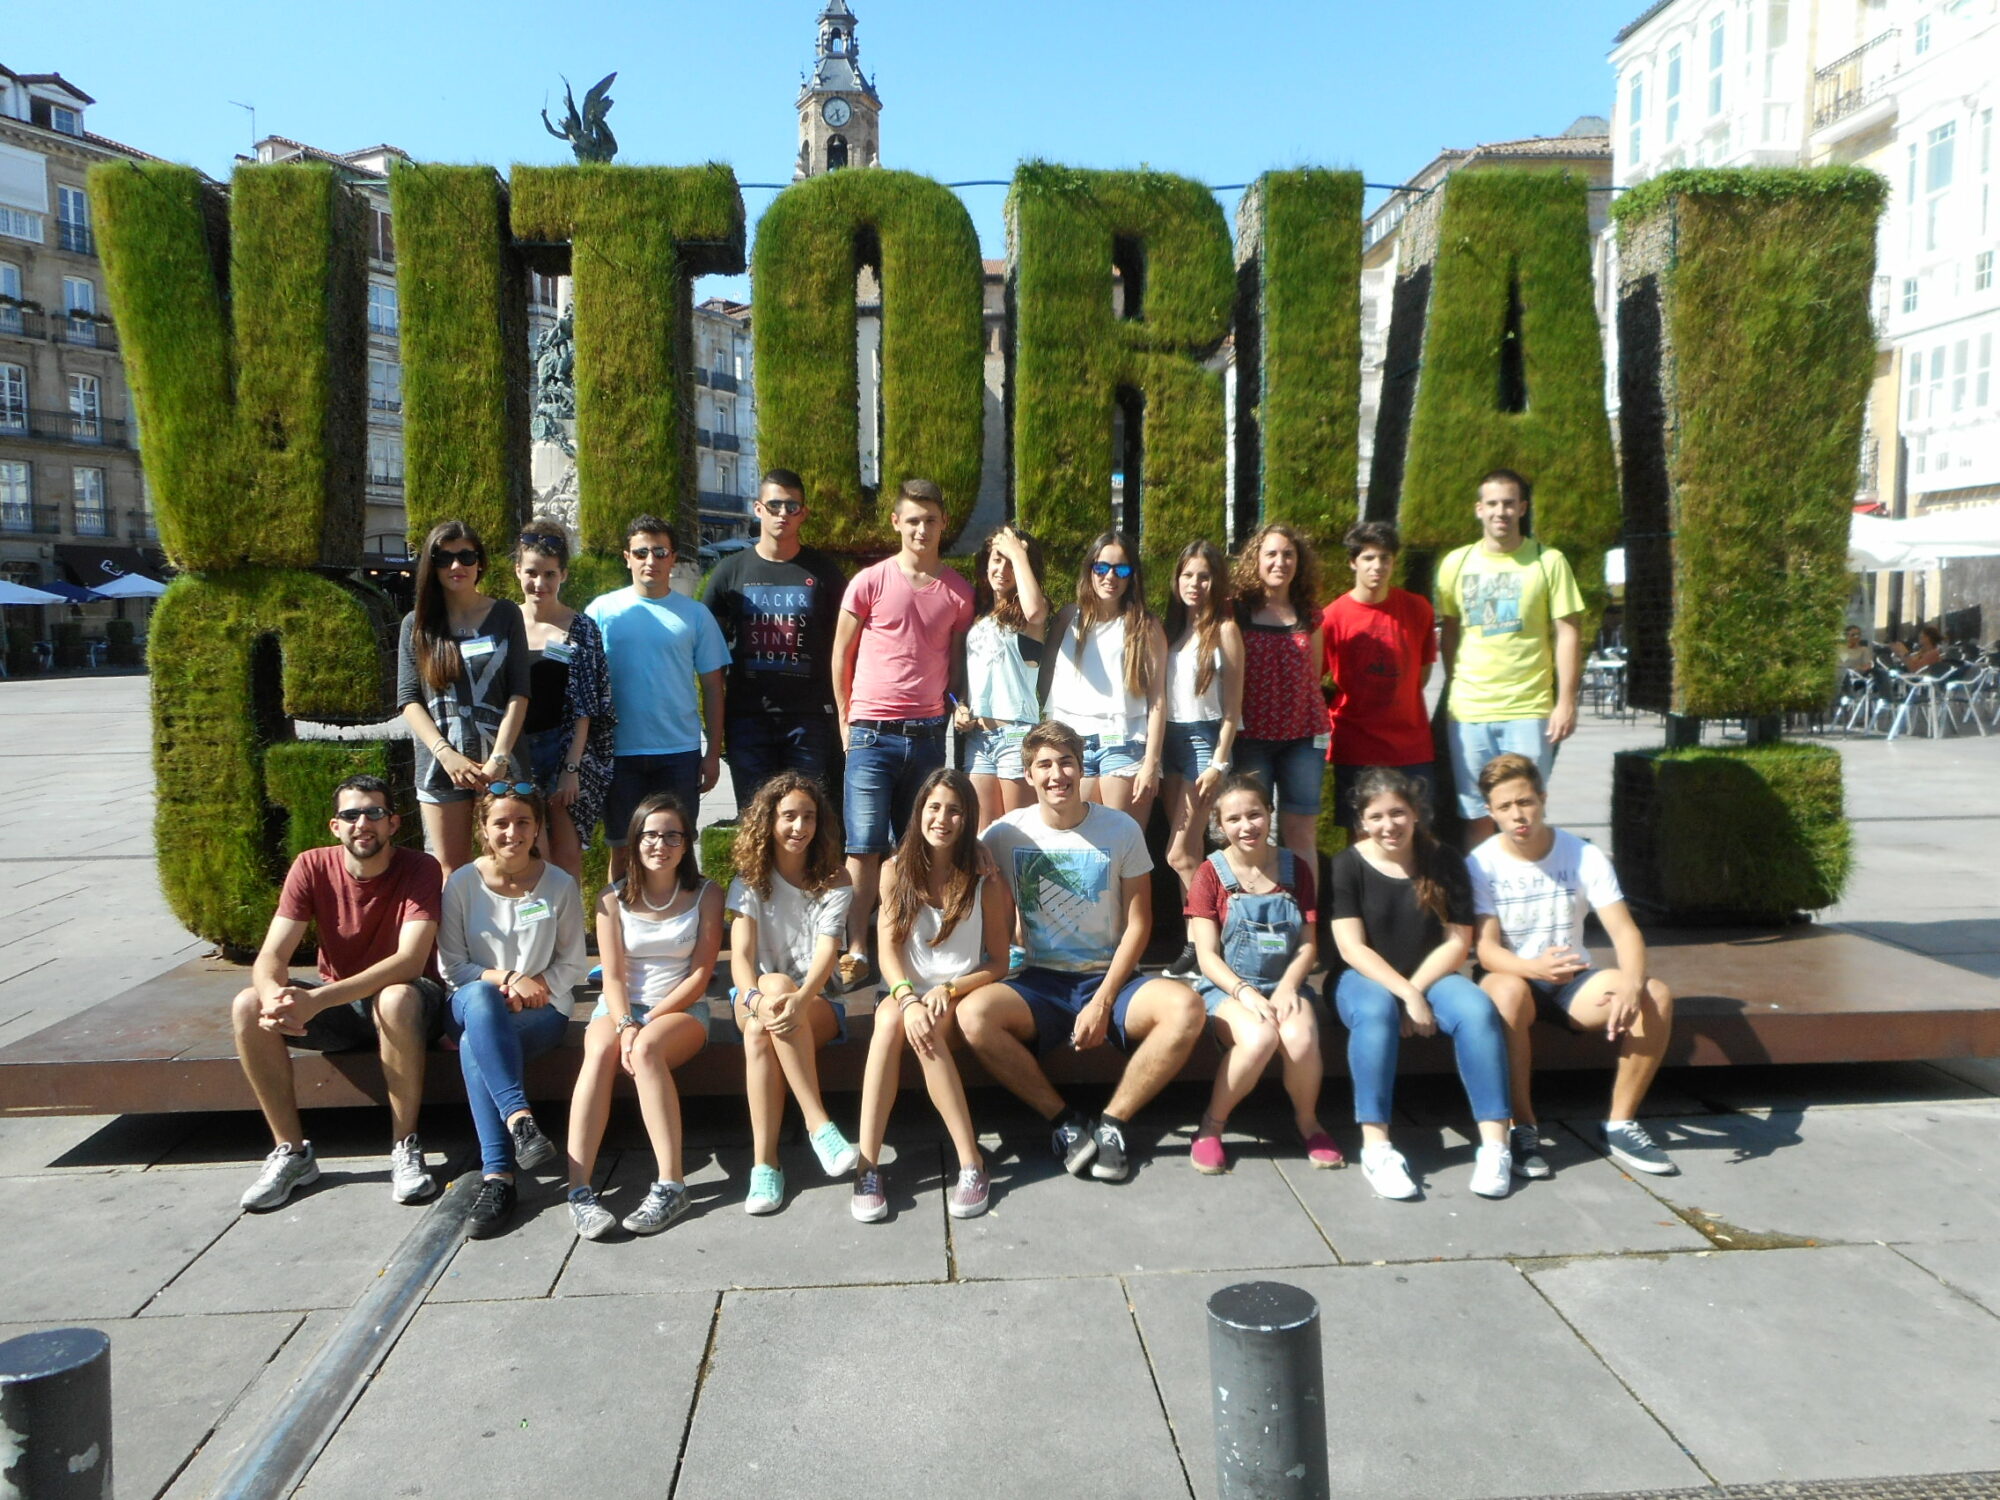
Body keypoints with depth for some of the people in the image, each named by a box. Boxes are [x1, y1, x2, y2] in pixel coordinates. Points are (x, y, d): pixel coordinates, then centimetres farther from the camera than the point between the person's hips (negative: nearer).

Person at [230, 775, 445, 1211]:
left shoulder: (419, 869, -18)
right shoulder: (312, 868, -8)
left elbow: (410, 961, -30)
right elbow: (271, 956, -14)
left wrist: (316, 1000, -40)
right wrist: (274, 997, -40)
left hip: (401, 1005, -4)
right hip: (338, 1006, 4)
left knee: (397, 997, -38)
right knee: (247, 1006, -21)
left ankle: (405, 1147, -22)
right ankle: (291, 1151, -9)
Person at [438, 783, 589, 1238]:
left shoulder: (559, 885, 1)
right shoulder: (462, 883, 2)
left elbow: (572, 965, 4)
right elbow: (452, 966, 1)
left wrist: (533, 988, -13)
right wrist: (508, 978, -15)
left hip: (542, 1010, -1)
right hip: (474, 1007, 1)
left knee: (475, 1047, -34)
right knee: (479, 996, -38)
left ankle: (497, 1175, -36)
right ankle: (519, 1118, -47)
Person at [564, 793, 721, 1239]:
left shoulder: (706, 895, 2)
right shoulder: (614, 899, 5)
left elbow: (700, 974, -4)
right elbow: (613, 976, -2)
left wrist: (646, 1025, -13)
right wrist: (626, 1024, -22)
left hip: (682, 1009, -1)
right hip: (619, 1006, 2)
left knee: (647, 1048, -35)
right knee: (600, 1051, -33)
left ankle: (671, 1185, -36)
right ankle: (579, 1189, -38)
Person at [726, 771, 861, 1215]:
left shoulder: (834, 880, 1)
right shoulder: (750, 881, 4)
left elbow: (826, 953, -14)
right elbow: (741, 954, -10)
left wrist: (800, 999, -36)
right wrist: (756, 998, -34)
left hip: (817, 1002, -1)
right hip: (756, 997, 1)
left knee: (759, 1034, -35)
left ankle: (765, 1164, -34)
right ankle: (819, 1124, -38)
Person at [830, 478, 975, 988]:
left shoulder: (957, 591, 7)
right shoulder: (870, 582, 0)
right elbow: (841, 654, 6)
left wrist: (950, 708, 4)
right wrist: (847, 719, 7)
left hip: (928, 735, 3)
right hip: (873, 735, -2)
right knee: (864, 846, -4)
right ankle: (855, 953, 0)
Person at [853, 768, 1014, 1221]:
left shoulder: (986, 882, -1)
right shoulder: (896, 872, 5)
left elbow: (999, 964, -2)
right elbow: (888, 951, -4)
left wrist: (948, 990, -18)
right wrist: (908, 998, -23)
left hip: (961, 997, -2)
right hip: (908, 993, 2)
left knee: (927, 1031, -35)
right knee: (890, 1018, -34)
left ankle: (971, 1164, -32)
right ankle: (868, 1165, -36)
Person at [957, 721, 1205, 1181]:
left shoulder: (1121, 830, -1)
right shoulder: (1006, 834, 0)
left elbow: (1138, 925, -1)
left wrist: (1103, 1003, -11)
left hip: (1109, 978, 0)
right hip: (1040, 982, 0)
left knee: (1185, 1008, -30)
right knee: (973, 1015, -30)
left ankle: (1111, 1122, -11)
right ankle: (1065, 1122, -12)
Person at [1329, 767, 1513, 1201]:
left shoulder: (1444, 862, 1)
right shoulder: (1347, 865, -5)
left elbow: (1458, 941, -2)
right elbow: (1352, 948, -11)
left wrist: (1415, 989, -16)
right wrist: (1406, 997, -21)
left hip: (1429, 975, 2)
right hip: (1365, 979, -2)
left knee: (1478, 1009, -28)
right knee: (1375, 1011, -36)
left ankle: (1494, 1144, -27)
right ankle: (1376, 1148, -38)